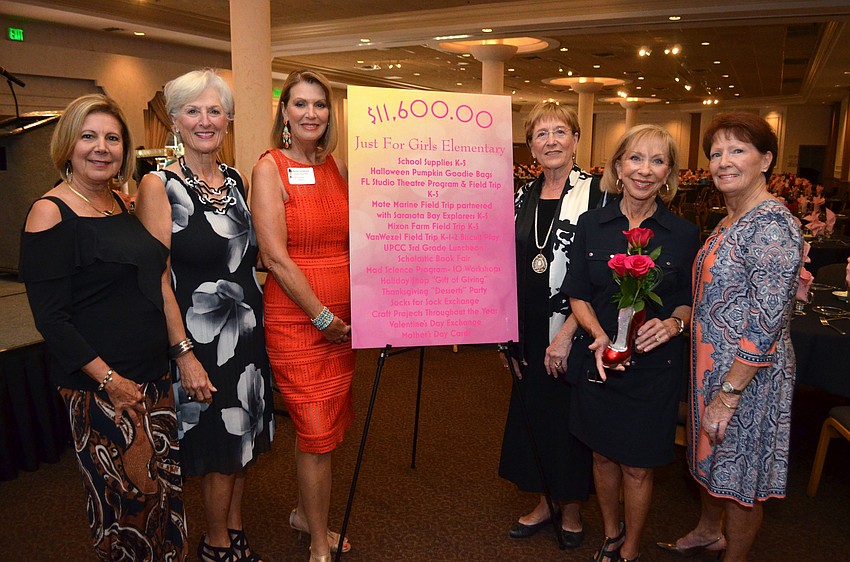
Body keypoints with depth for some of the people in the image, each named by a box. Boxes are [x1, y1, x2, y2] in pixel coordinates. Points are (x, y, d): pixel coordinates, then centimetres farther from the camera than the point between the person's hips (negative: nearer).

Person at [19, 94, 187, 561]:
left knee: (165, 489, 16)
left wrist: (177, 354, 12)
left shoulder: (124, 204, 9)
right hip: (100, 388, -7)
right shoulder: (51, 212, -12)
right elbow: (51, 318, -15)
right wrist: (109, 379, -16)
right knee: (126, 500, 4)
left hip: (153, 377, 7)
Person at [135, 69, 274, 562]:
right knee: (221, 445, 7)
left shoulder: (235, 180, 7)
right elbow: (157, 279, -15)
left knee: (247, 437, 17)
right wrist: (184, 353, -19)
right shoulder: (159, 185, -11)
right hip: (202, 335, -6)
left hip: (249, 328, 6)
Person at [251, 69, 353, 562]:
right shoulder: (270, 168, -6)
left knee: (330, 425, 15)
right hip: (295, 318, -6)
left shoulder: (337, 167, 10)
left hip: (342, 318, 6)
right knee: (317, 432, 1)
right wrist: (322, 317, -12)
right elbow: (276, 256, -13)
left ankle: (306, 512, 39)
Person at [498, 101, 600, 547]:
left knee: (568, 419, 9)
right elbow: (509, 268, 9)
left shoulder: (595, 194, -10)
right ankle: (544, 502, 37)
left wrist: (567, 334, -19)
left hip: (572, 337, -5)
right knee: (531, 414, 15)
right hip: (529, 334, 5)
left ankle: (571, 509, 34)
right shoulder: (523, 197, 6)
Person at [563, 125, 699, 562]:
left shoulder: (684, 234, -4)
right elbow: (578, 295, 1)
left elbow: (689, 301, 4)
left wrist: (673, 323, -18)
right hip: (597, 359, 2)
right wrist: (599, 335, -16)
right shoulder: (591, 224, -2)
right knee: (604, 455, 17)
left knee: (637, 466, 10)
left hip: (654, 366, -1)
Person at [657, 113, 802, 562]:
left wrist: (729, 393, -23)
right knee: (710, 458, 25)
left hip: (748, 375, -9)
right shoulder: (730, 221, 8)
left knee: (739, 474, 11)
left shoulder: (772, 224, -21)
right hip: (711, 365, 9)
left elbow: (766, 323, -24)